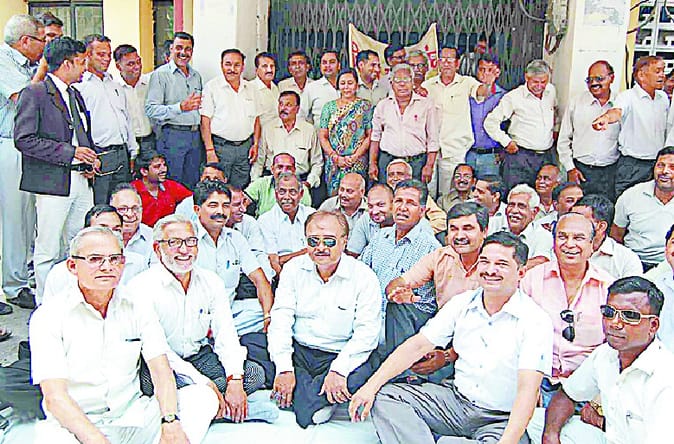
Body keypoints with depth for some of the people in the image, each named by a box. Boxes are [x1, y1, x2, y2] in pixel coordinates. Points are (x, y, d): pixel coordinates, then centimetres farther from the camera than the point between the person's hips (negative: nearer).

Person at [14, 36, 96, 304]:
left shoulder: (75, 95, 18)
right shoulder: (34, 94, -7)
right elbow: (24, 139, -14)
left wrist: (89, 161, 9)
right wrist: (69, 152, -16)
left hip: (81, 180, 8)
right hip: (52, 182, -7)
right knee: (48, 249, 0)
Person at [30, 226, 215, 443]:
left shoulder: (137, 309, 4)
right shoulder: (48, 317, -6)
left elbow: (161, 371, -5)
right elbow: (55, 397, -16)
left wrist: (171, 422, -25)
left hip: (131, 419, 4)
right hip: (74, 424, -3)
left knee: (203, 395, -17)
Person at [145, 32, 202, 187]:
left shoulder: (196, 75, 16)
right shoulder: (160, 74, -5)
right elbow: (150, 109, -14)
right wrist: (181, 107, -20)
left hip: (195, 135, 6)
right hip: (172, 135, -6)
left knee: (192, 184, 11)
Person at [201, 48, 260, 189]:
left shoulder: (251, 88, 13)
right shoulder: (212, 87, -2)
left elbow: (256, 119, 17)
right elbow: (205, 121, -7)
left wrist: (255, 144, 7)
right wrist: (210, 150, -14)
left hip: (245, 147, 4)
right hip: (221, 146, -4)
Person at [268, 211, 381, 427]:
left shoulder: (364, 276, -6)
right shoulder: (293, 269, 3)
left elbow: (367, 332, -11)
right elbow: (281, 319, -3)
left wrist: (338, 370, -25)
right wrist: (284, 368, -16)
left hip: (340, 356, -3)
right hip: (298, 351, 3)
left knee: (362, 373, -34)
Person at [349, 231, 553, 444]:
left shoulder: (535, 321, -12)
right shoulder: (461, 303, 3)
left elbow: (528, 391, -21)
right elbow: (417, 346, 1)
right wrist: (371, 386, -10)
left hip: (502, 420, -5)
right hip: (456, 399, 5)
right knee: (383, 397, -12)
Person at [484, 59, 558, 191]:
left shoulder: (551, 91, 9)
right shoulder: (514, 97, -9)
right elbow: (490, 122, -8)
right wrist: (506, 142, -10)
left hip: (546, 156, 5)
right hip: (521, 157, -5)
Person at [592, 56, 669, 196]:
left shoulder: (663, 97, 9)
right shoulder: (628, 96, -12)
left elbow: (666, 129, 19)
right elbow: (617, 111, -35)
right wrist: (606, 117, -58)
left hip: (658, 164, 6)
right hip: (632, 165, -5)